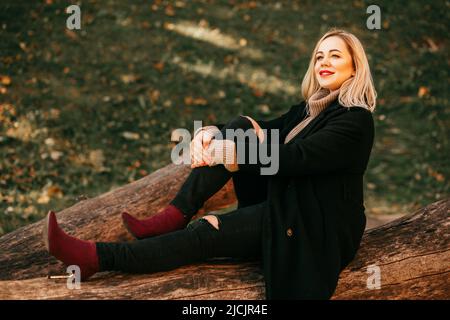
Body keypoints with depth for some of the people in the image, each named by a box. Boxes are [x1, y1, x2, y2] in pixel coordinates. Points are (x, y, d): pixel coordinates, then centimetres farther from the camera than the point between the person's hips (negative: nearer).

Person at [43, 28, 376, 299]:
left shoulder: (356, 119, -16)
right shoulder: (311, 108, 13)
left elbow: (290, 158, -26)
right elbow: (267, 132, 4)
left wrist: (222, 153, -24)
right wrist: (210, 134, -16)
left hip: (317, 229, -8)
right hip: (284, 205, 8)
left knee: (208, 234, -22)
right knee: (239, 127, -9)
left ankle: (98, 258, -25)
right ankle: (174, 216, -15)